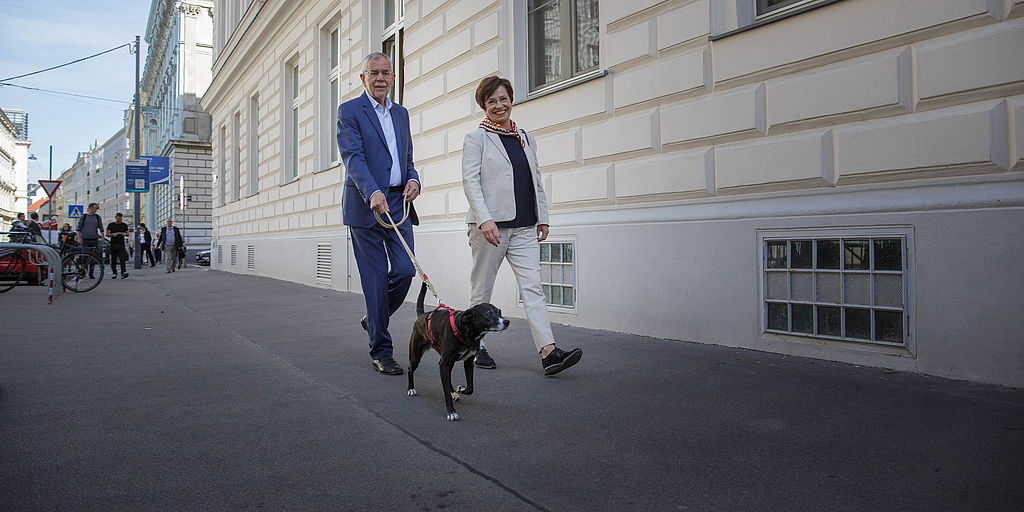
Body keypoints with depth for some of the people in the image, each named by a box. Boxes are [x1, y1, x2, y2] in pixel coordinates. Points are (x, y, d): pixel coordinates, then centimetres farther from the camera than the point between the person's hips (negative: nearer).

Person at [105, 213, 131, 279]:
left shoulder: (124, 225, 10)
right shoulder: (111, 225, 8)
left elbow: (127, 233, 11)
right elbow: (107, 234, 5)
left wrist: (125, 234, -12)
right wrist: (112, 234, -15)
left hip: (121, 244, -1)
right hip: (113, 244, 1)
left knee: (122, 259, -15)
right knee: (113, 260, 5)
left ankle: (123, 273, -24)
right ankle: (114, 273, 15)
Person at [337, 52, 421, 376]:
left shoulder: (401, 113, 19)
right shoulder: (350, 111, 0)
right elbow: (353, 157, -13)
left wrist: (413, 179, 1)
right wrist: (372, 193, -30)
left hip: (399, 203, 5)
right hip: (366, 204, -5)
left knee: (405, 270, -4)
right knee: (376, 277, -3)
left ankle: (374, 320, 24)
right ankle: (380, 351, 8)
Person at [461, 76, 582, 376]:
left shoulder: (526, 138, 18)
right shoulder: (476, 139, 3)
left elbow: (536, 180, 21)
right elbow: (470, 182, -7)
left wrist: (543, 217, 13)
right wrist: (484, 219, -19)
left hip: (524, 227, 4)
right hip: (490, 225, -4)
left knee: (532, 286, -6)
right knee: (482, 289, 5)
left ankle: (549, 352, -13)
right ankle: (475, 347, 19)